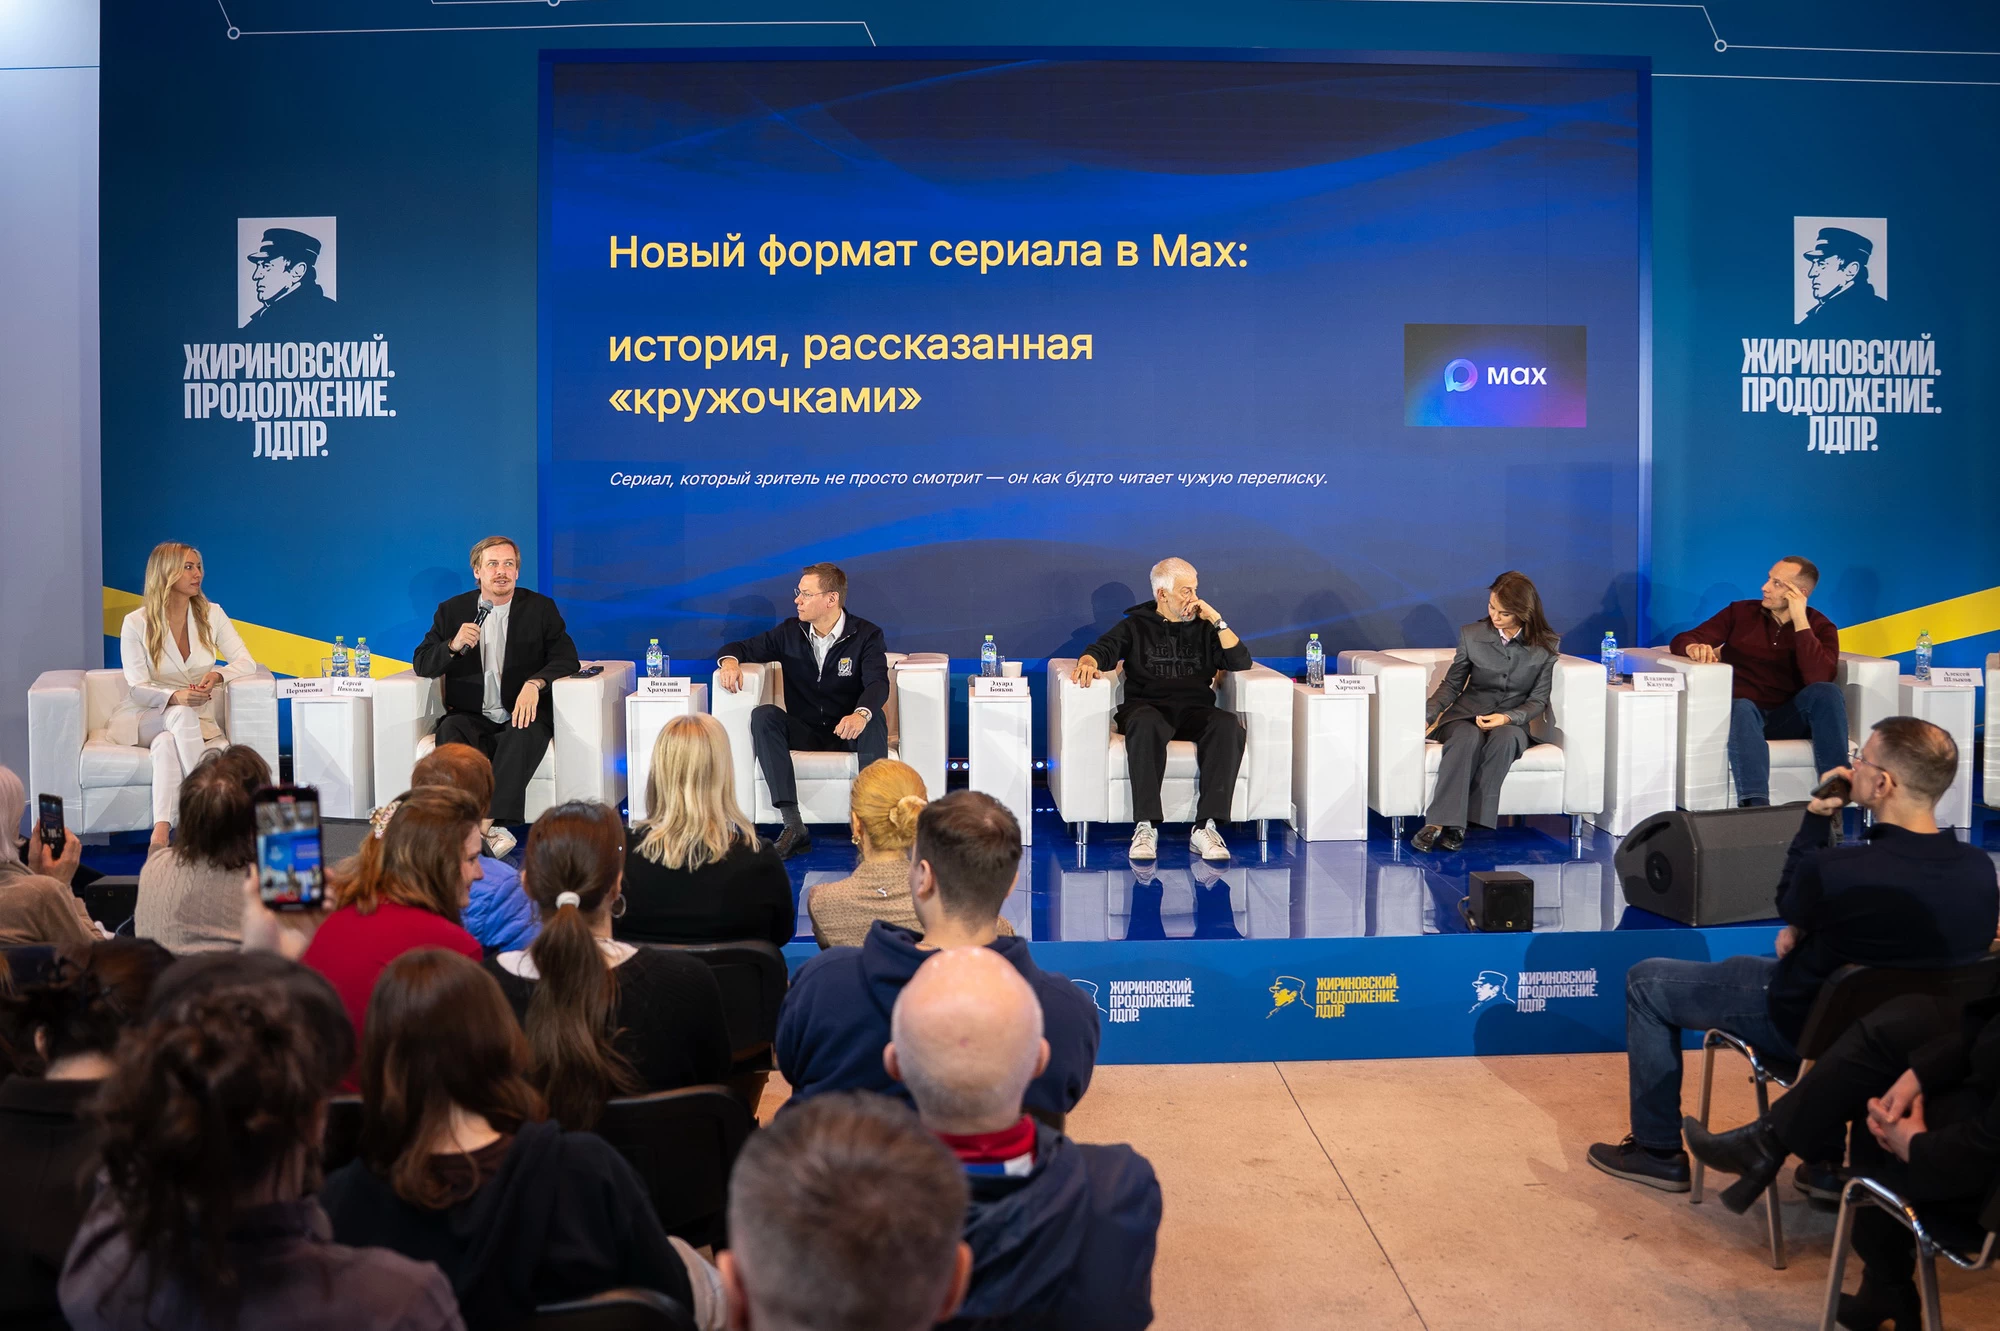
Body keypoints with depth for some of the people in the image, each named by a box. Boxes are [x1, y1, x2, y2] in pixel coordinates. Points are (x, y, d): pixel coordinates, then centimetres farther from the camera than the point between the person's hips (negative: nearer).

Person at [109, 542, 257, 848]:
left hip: (197, 721, 1)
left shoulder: (211, 615, 2)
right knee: (181, 714, -36)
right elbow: (138, 689, -10)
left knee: (167, 743, -34)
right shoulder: (136, 623, -6)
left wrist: (218, 675, -27)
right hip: (144, 718, -1)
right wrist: (176, 697, -31)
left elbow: (246, 662, -4)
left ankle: (161, 830, -42)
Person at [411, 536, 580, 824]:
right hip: (470, 717, 2)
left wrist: (535, 683, -24)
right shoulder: (452, 610, 12)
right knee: (450, 731, -32)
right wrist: (454, 646, -15)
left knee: (524, 734, -36)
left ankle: (501, 821, -44)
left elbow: (567, 659, -3)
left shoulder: (541, 608, 7)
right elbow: (421, 664, 7)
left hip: (522, 714, -2)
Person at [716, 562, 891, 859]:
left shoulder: (866, 635, -4)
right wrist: (730, 660, -11)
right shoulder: (790, 633, 7)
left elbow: (878, 683, -20)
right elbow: (742, 647, 16)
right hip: (804, 732, 3)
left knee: (873, 721, -35)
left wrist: (861, 714, -43)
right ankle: (793, 826, -34)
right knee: (764, 715, -26)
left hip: (847, 733, -3)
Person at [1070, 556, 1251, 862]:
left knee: (1229, 724, -32)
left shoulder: (1204, 627, 21)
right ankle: (1146, 826, -41)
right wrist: (1088, 662, -21)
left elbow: (1241, 663, 11)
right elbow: (1103, 649, 3)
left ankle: (1206, 826, -37)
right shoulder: (1136, 625, 17)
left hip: (1196, 711, 2)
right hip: (1148, 706, -2)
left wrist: (1217, 620, 2)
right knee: (1146, 724, -39)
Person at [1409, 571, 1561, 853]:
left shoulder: (1546, 646, 0)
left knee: (1504, 738, -38)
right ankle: (1439, 822, -43)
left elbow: (1538, 700, 2)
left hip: (1511, 724, 0)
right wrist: (1427, 716, -9)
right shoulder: (1472, 634, 3)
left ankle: (1466, 821, -36)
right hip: (1466, 716, 0)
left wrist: (1507, 718, -18)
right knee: (1468, 738, -37)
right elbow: (1451, 684, 8)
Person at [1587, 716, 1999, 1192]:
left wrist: (1816, 817, -8)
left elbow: (1788, 903, -10)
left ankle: (1657, 1151, 19)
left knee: (1646, 981, 8)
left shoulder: (1835, 871, -35)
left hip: (1812, 1029, -6)